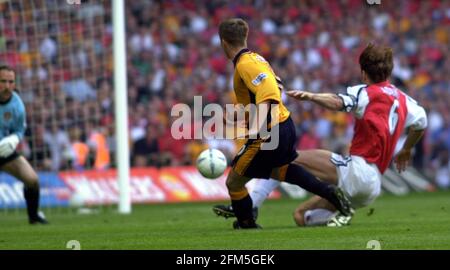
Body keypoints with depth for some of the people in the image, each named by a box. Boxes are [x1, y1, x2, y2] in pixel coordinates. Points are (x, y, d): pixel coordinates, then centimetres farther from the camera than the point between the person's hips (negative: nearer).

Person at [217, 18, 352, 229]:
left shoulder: (244, 64, -19)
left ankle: (247, 225, 19)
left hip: (268, 134, -10)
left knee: (234, 182, 4)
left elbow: (269, 92, -33)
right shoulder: (256, 58, 9)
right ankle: (328, 192, 26)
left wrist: (257, 127, -42)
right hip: (285, 124, 10)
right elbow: (276, 86, 22)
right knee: (277, 169, 35)